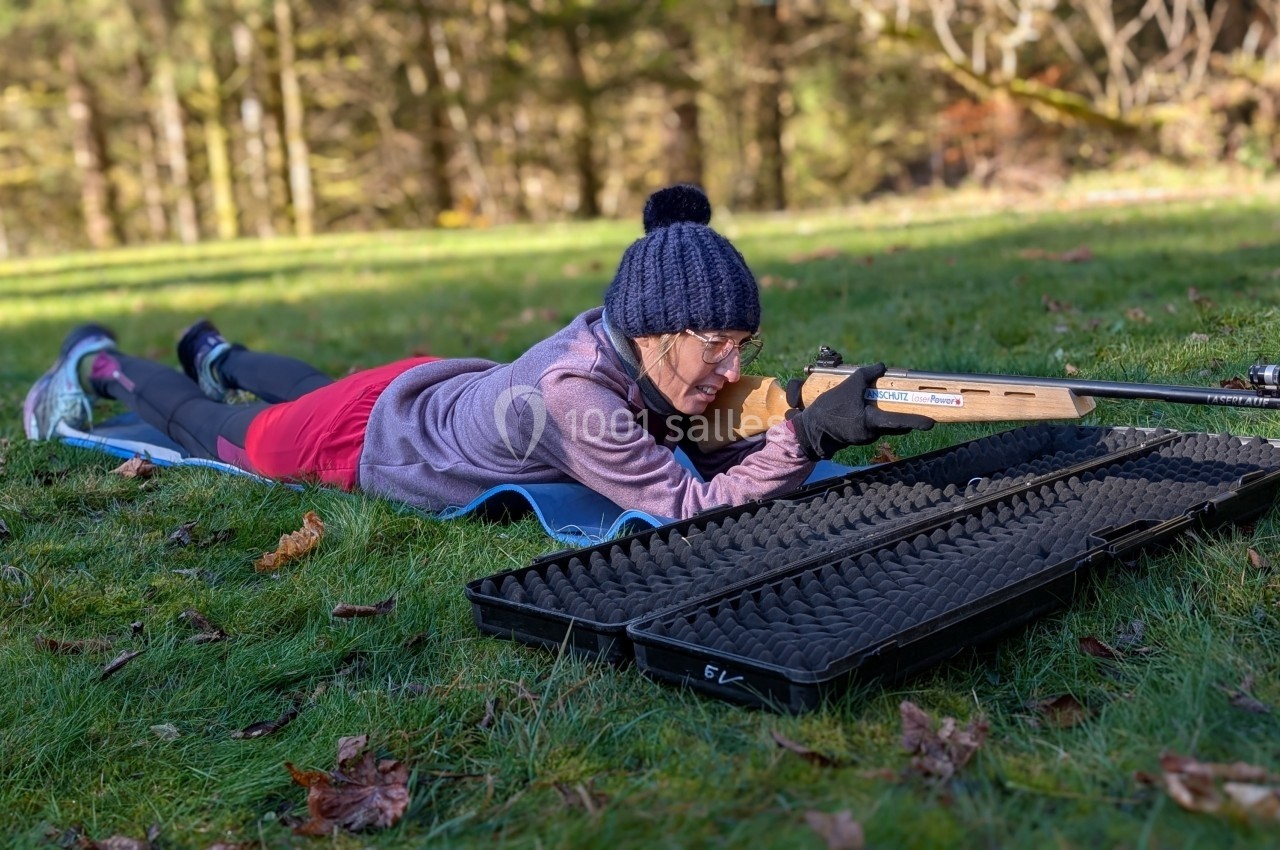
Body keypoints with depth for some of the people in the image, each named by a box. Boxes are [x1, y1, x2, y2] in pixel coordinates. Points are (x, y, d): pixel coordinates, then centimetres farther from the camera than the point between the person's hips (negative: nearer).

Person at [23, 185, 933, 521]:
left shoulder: (634, 338, -25)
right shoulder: (576, 398, -46)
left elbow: (712, 452, -18)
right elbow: (685, 507, -43)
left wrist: (811, 419, -35)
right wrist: (809, 437, -51)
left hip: (449, 386, 6)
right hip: (377, 435, -6)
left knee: (314, 389, 39)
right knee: (223, 437, 24)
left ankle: (216, 350, 66)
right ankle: (99, 362, 49)